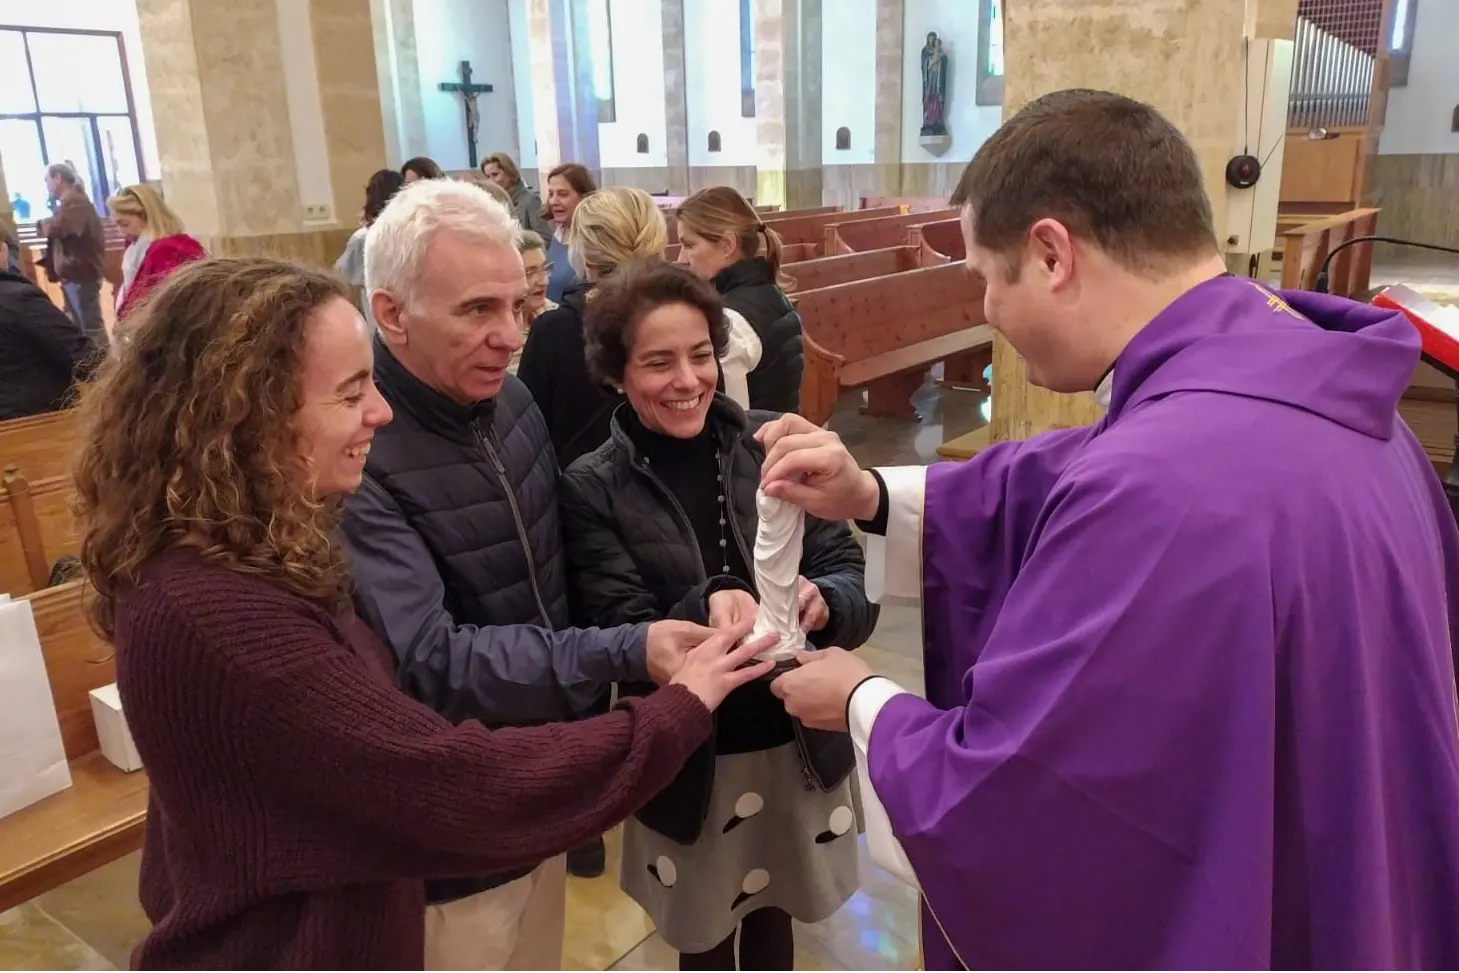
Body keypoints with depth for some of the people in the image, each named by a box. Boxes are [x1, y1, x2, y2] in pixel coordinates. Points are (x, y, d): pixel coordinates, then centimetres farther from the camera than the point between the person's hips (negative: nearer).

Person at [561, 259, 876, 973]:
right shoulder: (592, 488, -12)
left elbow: (854, 581, -9)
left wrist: (822, 601, -32)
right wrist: (703, 613, -34)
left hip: (801, 746, 2)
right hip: (687, 763, -1)